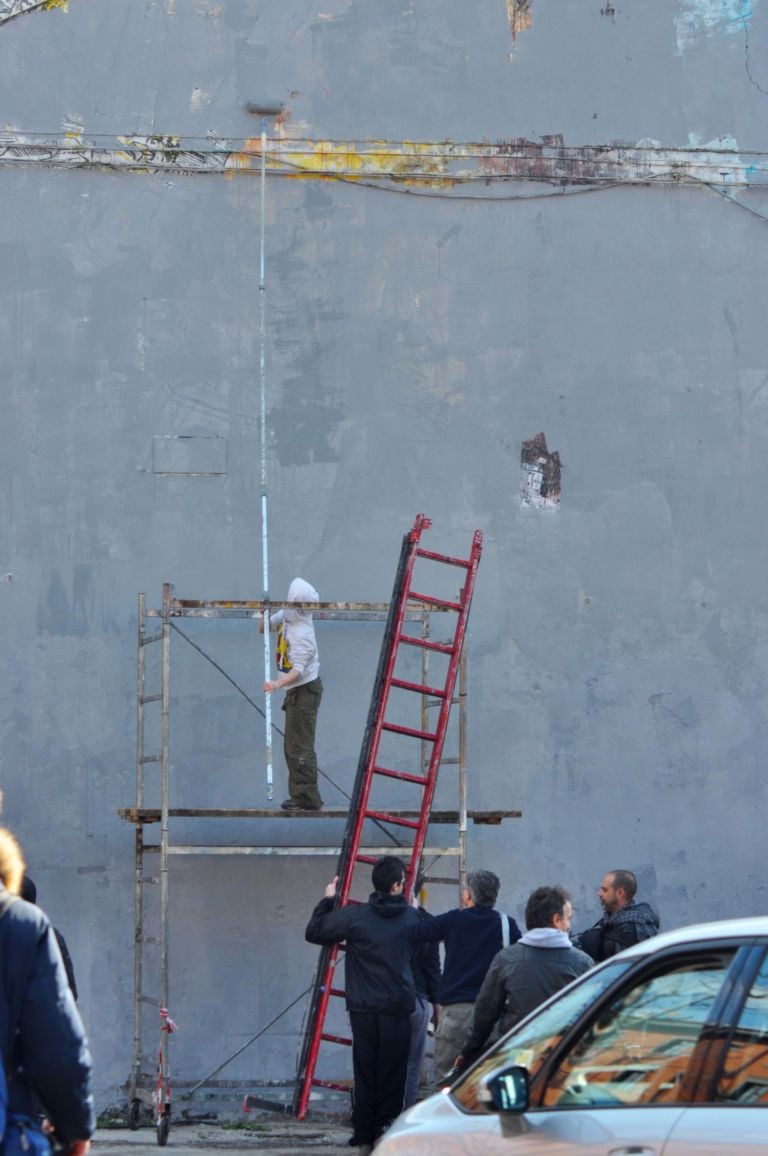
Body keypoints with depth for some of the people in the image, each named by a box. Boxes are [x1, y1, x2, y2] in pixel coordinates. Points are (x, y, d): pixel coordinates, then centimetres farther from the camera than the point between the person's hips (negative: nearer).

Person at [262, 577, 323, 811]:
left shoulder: (301, 635, -27)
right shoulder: (287, 616, -1)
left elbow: (298, 670, -35)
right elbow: (264, 629, 12)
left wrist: (278, 684, -51)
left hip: (304, 692, -10)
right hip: (296, 691, 10)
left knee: (299, 747, -6)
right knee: (291, 747, 18)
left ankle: (307, 799, -1)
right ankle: (300, 794, 26)